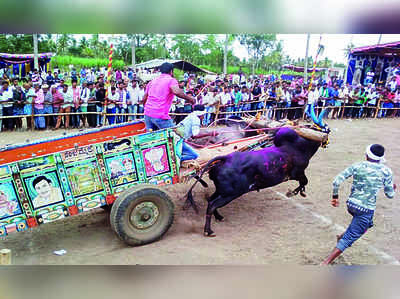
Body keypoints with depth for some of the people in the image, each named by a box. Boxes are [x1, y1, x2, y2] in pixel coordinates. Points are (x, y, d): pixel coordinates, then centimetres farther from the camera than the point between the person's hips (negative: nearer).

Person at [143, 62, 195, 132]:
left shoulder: (152, 81, 19)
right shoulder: (171, 80, 1)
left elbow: (144, 99, 21)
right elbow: (176, 91, -21)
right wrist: (189, 98, -11)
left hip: (147, 114, 7)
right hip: (160, 116, -7)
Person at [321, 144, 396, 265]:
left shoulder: (357, 166, 1)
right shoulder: (385, 171, -4)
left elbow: (337, 181, -6)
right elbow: (390, 195, 4)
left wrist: (335, 196, 7)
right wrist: (393, 188, 26)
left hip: (351, 204, 5)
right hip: (366, 209, -4)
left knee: (368, 223, 33)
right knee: (349, 238, -1)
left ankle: (342, 236, 28)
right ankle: (325, 263, -5)